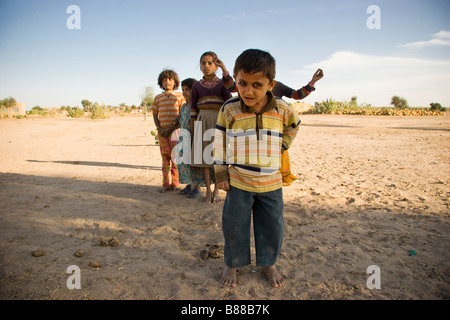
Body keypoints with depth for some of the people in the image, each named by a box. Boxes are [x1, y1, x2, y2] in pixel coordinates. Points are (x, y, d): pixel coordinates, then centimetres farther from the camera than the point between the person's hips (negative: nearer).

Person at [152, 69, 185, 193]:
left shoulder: (179, 96, 4)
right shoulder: (158, 98, 14)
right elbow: (155, 114, 15)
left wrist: (172, 127, -12)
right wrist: (159, 128, -1)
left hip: (175, 131, -3)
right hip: (162, 132, 3)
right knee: (165, 157, 7)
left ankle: (175, 183, 5)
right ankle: (165, 184, 13)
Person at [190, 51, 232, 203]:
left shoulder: (222, 84, 4)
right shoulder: (197, 86, 8)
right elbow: (193, 109, 9)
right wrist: (192, 128, 6)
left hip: (218, 120, -1)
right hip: (203, 121, 2)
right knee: (205, 154, 1)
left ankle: (216, 190, 12)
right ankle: (208, 190, 11)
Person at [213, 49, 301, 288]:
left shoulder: (281, 109, -7)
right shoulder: (229, 109, -10)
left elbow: (292, 126, 17)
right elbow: (220, 141, -2)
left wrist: (281, 146, 6)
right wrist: (221, 174, -2)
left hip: (271, 182, 2)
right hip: (238, 181, -1)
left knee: (272, 226, 13)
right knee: (234, 225, 9)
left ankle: (268, 264, 36)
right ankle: (232, 264, 32)